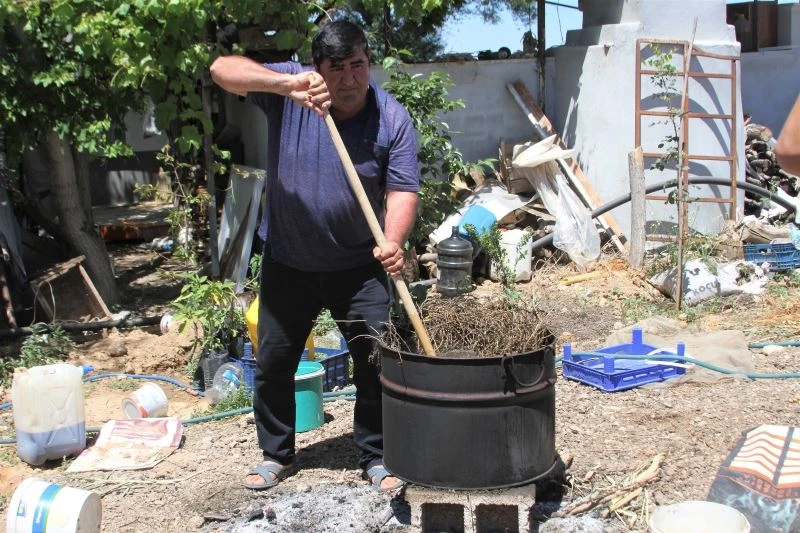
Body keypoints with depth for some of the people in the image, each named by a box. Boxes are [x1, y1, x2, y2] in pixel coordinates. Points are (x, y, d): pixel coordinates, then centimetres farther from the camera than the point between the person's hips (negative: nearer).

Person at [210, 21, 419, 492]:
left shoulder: (393, 119, -12)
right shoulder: (286, 93, -12)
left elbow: (403, 189, -16)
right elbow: (223, 69, -22)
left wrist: (393, 242, -36)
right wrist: (286, 83, -39)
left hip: (359, 265, -1)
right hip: (287, 262, 1)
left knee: (377, 360, 1)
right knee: (274, 362, 11)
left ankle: (377, 457, 21)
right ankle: (277, 454, 32)